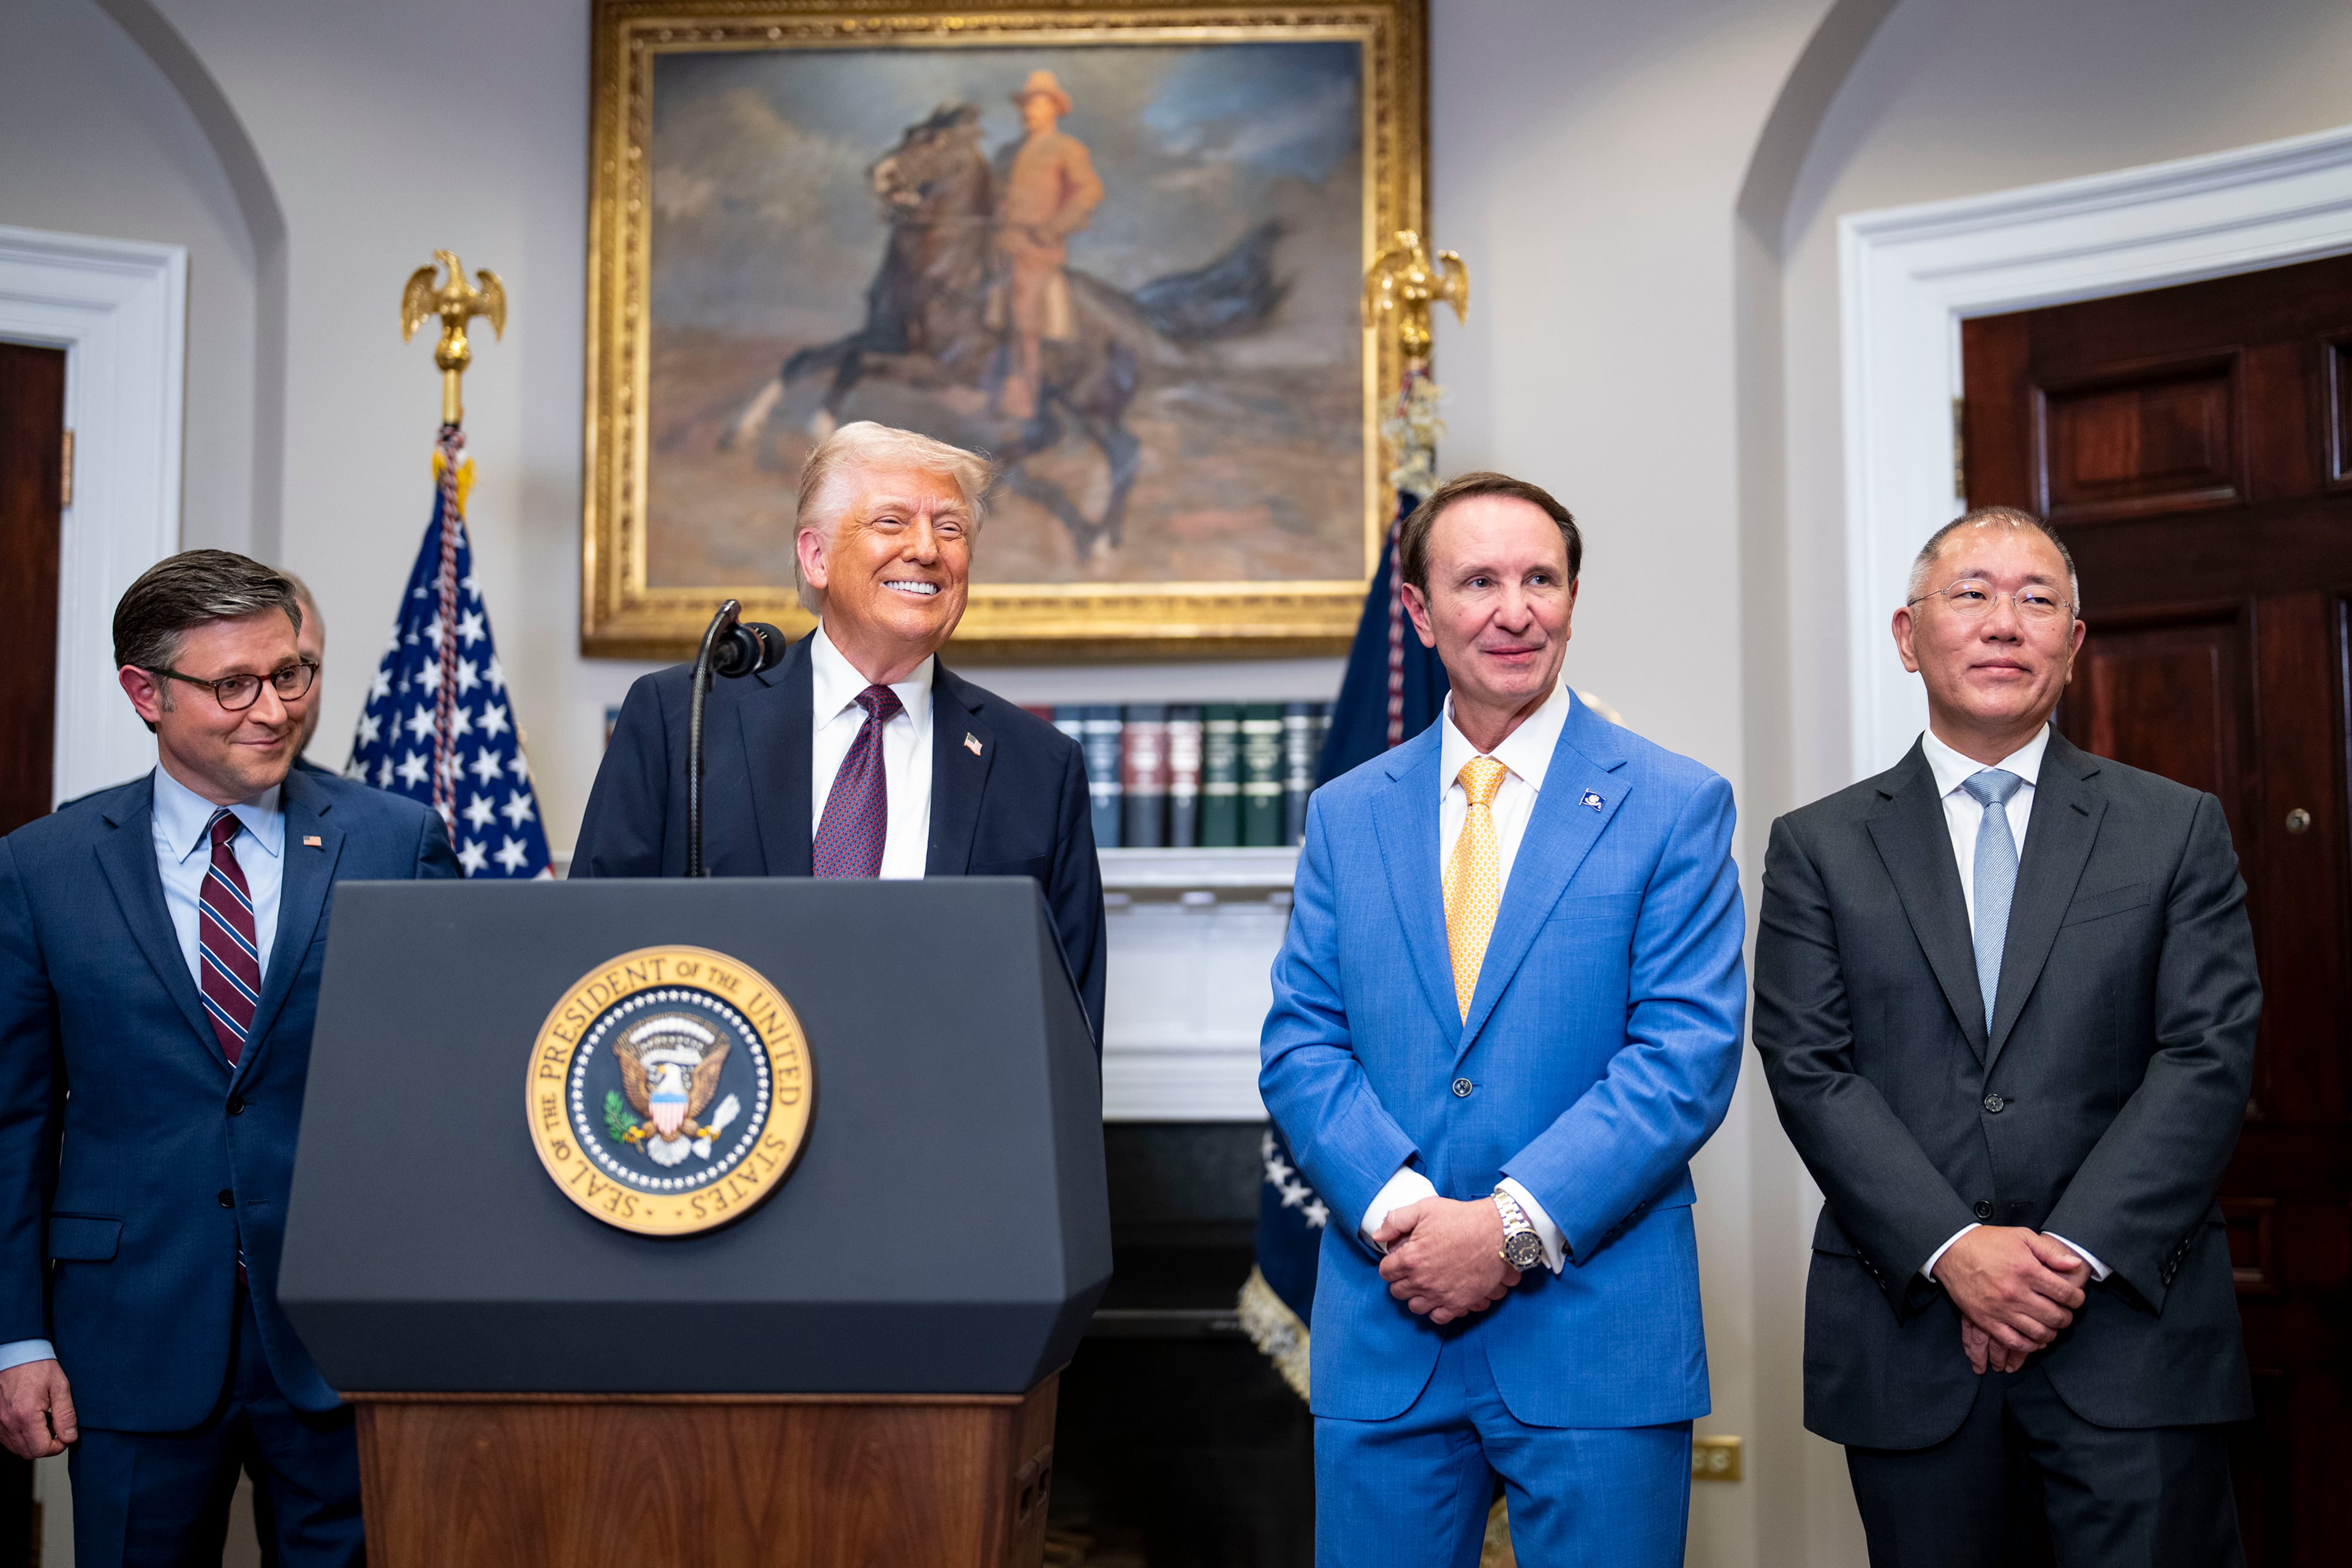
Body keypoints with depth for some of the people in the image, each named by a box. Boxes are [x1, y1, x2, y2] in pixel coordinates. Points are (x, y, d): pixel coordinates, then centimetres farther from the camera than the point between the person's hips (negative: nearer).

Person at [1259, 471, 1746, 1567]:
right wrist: (1399, 1209, -12)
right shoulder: (1345, 814, 10)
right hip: (1384, 1335, 3)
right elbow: (1301, 1045, 4)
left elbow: (1687, 1055, -8)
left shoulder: (1676, 805, 0)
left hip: (1597, 1334, -2)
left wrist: (1515, 1225, -16)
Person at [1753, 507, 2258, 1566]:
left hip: (2132, 1330, 0)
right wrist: (1953, 1249, -14)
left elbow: (2209, 1056, -1)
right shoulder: (1819, 847, 7)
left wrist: (2078, 1253, -12)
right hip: (1910, 1340, 0)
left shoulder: (2178, 830, 8)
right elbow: (1809, 1069, -2)